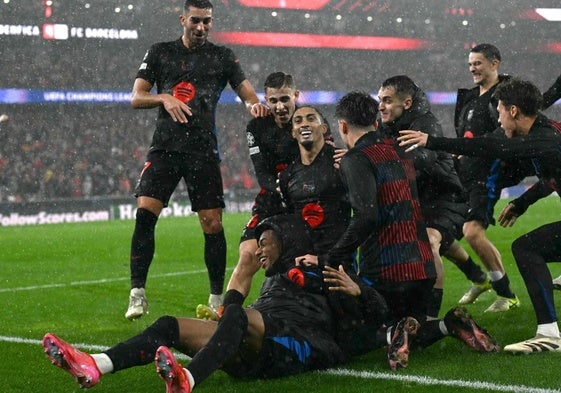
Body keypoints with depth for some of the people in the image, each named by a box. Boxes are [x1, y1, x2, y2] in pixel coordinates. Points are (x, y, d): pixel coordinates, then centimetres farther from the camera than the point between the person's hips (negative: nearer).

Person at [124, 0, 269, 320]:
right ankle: (138, 294, -10)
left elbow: (246, 90, 4)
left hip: (203, 149, 0)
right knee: (145, 213, -14)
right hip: (165, 146, 0)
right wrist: (164, 98, -13)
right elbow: (136, 98, 7)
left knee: (213, 224, -3)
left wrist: (254, 104, -20)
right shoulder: (160, 53, 12)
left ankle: (217, 298, 10)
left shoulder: (223, 56, 11)